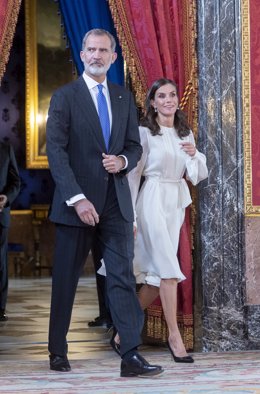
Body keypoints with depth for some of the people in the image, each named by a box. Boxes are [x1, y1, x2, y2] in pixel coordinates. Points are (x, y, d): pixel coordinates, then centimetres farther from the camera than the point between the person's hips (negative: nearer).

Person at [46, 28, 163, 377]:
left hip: (116, 202, 3)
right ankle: (58, 353, 18)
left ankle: (131, 356, -6)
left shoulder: (124, 98, 14)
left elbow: (135, 146, 18)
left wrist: (123, 161, -7)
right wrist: (77, 199, -18)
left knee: (123, 277, -4)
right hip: (77, 202, -3)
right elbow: (56, 152, -9)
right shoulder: (64, 97, -1)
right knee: (66, 280, 5)